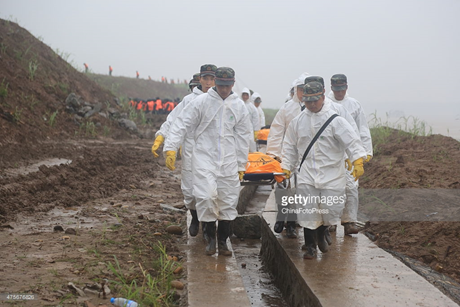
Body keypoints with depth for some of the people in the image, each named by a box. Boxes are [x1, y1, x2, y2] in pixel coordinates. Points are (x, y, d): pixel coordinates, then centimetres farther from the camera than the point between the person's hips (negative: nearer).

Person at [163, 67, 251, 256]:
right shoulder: (201, 102, -3)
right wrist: (170, 148, -14)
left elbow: (243, 137, 13)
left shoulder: (239, 106, 7)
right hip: (204, 157, -3)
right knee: (206, 196, -17)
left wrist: (241, 166, 12)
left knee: (228, 201, 5)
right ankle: (210, 236, 5)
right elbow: (182, 125, -4)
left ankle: (222, 242, 20)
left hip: (228, 161, 3)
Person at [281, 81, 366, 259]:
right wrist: (286, 168, 11)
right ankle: (310, 246, 16)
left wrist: (358, 161, -22)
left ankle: (321, 234, 32)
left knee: (331, 210, 0)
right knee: (307, 212, 0)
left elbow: (351, 141, -10)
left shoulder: (335, 120, -6)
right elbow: (290, 147, 15)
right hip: (306, 175, 2)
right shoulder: (298, 121, 6)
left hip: (331, 174, -2)